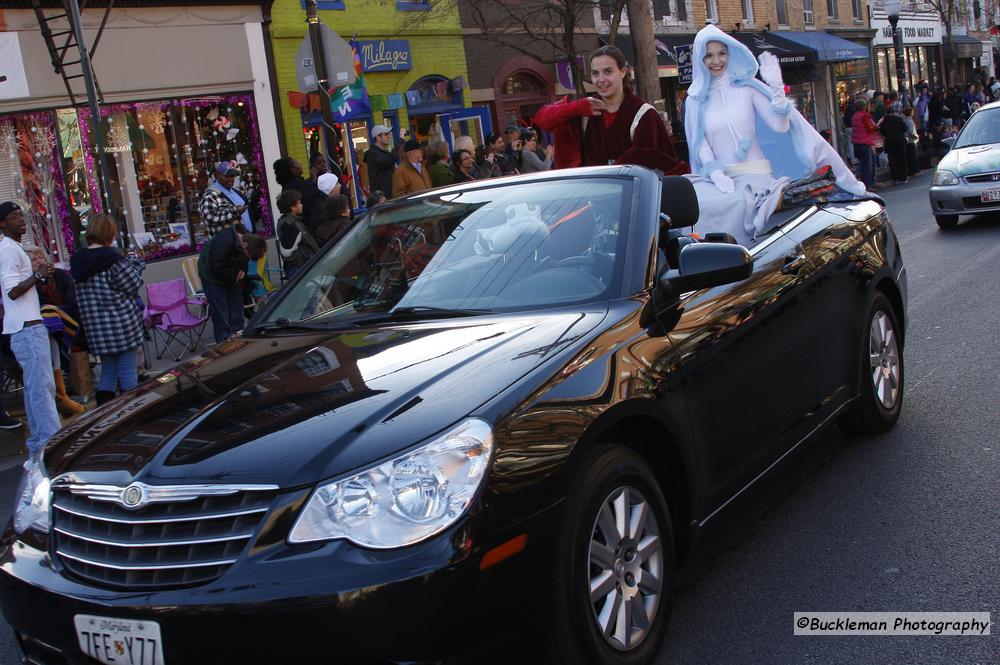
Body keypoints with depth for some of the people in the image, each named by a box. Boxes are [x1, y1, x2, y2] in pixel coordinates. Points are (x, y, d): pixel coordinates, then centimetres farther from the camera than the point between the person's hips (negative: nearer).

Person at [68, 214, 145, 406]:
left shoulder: (77, 260, 7)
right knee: (127, 368, 3)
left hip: (94, 326, 6)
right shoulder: (111, 257, -14)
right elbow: (133, 285, -9)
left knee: (108, 370, 14)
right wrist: (135, 264, 8)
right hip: (120, 322, -6)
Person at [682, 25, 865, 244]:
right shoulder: (695, 101, 13)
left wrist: (776, 86, -11)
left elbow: (780, 126, 0)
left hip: (754, 175, -3)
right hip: (719, 177, 3)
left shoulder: (747, 86, 7)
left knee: (738, 203, -36)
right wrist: (715, 173, -12)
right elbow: (700, 145, 6)